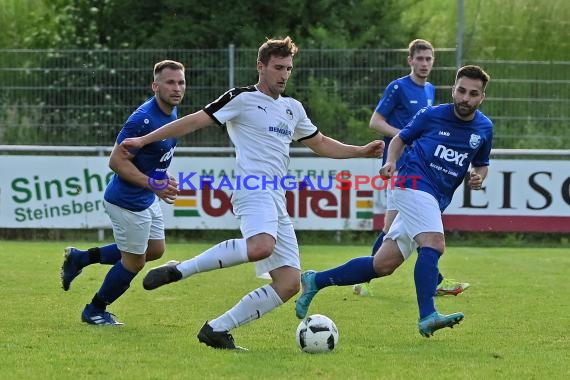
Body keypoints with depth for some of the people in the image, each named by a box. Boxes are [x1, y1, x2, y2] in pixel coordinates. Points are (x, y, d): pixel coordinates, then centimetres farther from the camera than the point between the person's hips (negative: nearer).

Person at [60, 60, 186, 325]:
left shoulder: (171, 111, 2)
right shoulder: (144, 119, -28)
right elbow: (116, 161, -27)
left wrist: (161, 179, 16)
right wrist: (153, 184, -30)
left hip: (146, 198, 10)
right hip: (128, 201, -10)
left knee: (155, 250, 20)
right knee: (134, 261, 3)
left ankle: (80, 258, 28)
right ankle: (94, 311, 25)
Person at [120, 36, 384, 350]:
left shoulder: (293, 108, 24)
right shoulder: (242, 99, 3)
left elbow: (320, 144, 36)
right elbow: (195, 121, -1)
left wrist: (361, 151, 24)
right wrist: (144, 140, -5)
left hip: (276, 200, 8)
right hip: (254, 191, -8)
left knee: (289, 283, -3)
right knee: (261, 246, -39)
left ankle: (217, 329, 1)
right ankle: (178, 271, -27)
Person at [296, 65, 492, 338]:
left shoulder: (484, 128, 9)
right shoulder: (431, 115, -2)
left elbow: (482, 164, 24)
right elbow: (400, 138, 12)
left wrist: (478, 177, 2)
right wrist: (391, 161, -6)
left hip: (435, 202, 6)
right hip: (414, 184, -6)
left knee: (383, 265, 3)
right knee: (434, 244, -30)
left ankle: (316, 281, 16)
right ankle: (427, 316, -35)